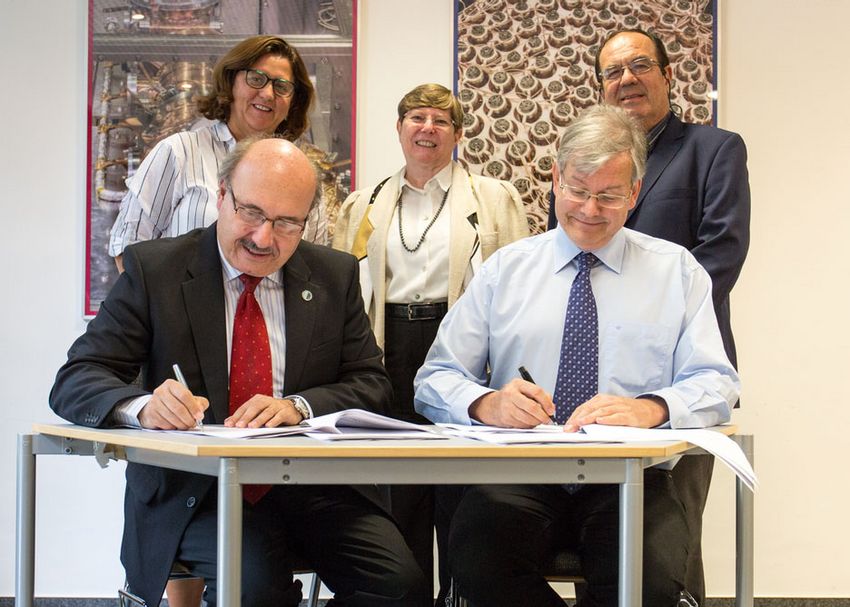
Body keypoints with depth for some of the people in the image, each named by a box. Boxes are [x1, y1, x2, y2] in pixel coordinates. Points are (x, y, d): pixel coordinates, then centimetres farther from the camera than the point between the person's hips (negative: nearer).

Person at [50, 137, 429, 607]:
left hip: (314, 482, 3)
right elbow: (75, 382, -5)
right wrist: (144, 405, -28)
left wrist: (299, 406, -16)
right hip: (194, 491, -3)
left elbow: (371, 383, 6)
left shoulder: (336, 276, 9)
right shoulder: (154, 269, 0)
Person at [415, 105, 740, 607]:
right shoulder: (505, 269, 13)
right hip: (519, 480, 1)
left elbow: (716, 385, 3)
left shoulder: (677, 270, 12)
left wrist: (650, 407, -20)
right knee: (477, 559, -33)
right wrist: (486, 403, -17)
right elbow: (436, 379, 8)